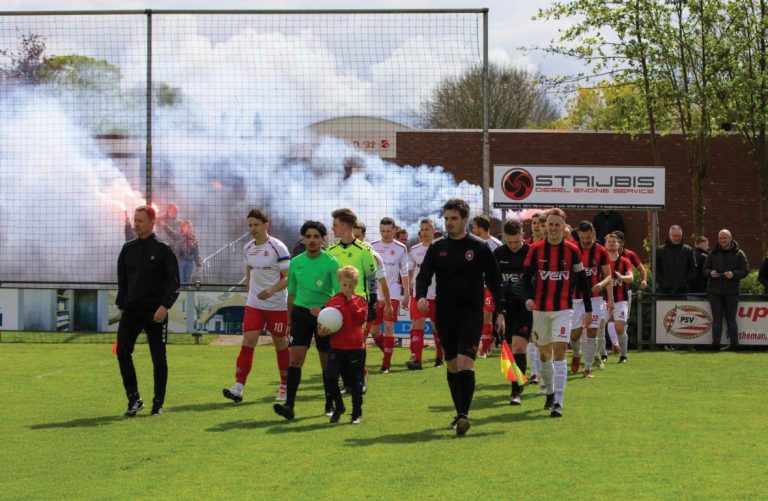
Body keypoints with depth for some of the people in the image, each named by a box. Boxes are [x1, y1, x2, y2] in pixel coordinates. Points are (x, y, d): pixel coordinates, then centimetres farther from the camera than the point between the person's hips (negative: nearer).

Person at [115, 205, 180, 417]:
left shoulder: (163, 249, -3)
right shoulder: (128, 248, 11)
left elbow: (174, 281, -6)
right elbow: (122, 279, 17)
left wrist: (165, 306, -17)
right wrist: (121, 306, 11)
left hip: (155, 312, -4)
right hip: (131, 310, 4)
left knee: (158, 357, 2)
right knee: (122, 351, -11)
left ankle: (158, 403, 13)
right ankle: (134, 399, -3)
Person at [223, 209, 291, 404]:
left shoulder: (278, 247, -12)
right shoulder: (247, 248, 6)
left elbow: (287, 277, -13)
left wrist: (271, 290, -26)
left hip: (277, 305, -4)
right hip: (253, 305, 4)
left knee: (281, 345, 7)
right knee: (247, 342, -8)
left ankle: (285, 387, 21)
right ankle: (238, 388, -12)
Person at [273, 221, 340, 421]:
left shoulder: (331, 262, -6)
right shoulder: (295, 262, 6)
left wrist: (323, 309, -26)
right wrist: (289, 322, 17)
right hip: (301, 312, 2)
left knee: (327, 361, 7)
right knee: (295, 357, -11)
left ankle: (330, 404, 22)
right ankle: (289, 405, -17)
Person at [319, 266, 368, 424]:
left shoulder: (359, 301, 4)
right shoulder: (332, 302, 5)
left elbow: (361, 317, -13)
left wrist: (351, 301, -13)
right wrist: (322, 331, -11)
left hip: (355, 347, -1)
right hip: (337, 347, 1)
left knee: (355, 381, 5)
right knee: (330, 377, -11)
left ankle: (357, 412, 19)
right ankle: (338, 407, 10)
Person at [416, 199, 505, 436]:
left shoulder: (479, 247, 0)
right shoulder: (437, 247, 7)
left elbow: (494, 280, 3)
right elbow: (424, 274, 3)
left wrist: (501, 312, -1)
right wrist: (421, 296, -18)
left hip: (471, 313, -4)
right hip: (445, 314, 4)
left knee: (465, 362, -16)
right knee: (452, 365, 9)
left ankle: (463, 415, -19)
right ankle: (460, 413, 19)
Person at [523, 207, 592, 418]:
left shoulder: (572, 250, -1)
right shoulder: (535, 249, 1)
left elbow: (582, 281, 5)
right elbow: (527, 277, 0)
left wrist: (588, 309, 5)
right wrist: (528, 297, -19)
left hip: (563, 309, -2)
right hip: (540, 308, 2)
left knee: (559, 353, -14)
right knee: (544, 353, 13)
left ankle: (558, 403, -18)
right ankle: (550, 392, 35)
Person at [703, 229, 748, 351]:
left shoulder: (739, 254, 4)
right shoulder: (713, 254, 10)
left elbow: (745, 271, 1)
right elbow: (705, 269, 12)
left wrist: (734, 274, -17)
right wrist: (710, 273, -11)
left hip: (731, 292, -2)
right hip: (714, 292, 2)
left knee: (731, 319, 2)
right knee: (717, 319, 2)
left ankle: (734, 344, 5)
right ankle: (715, 344, 3)